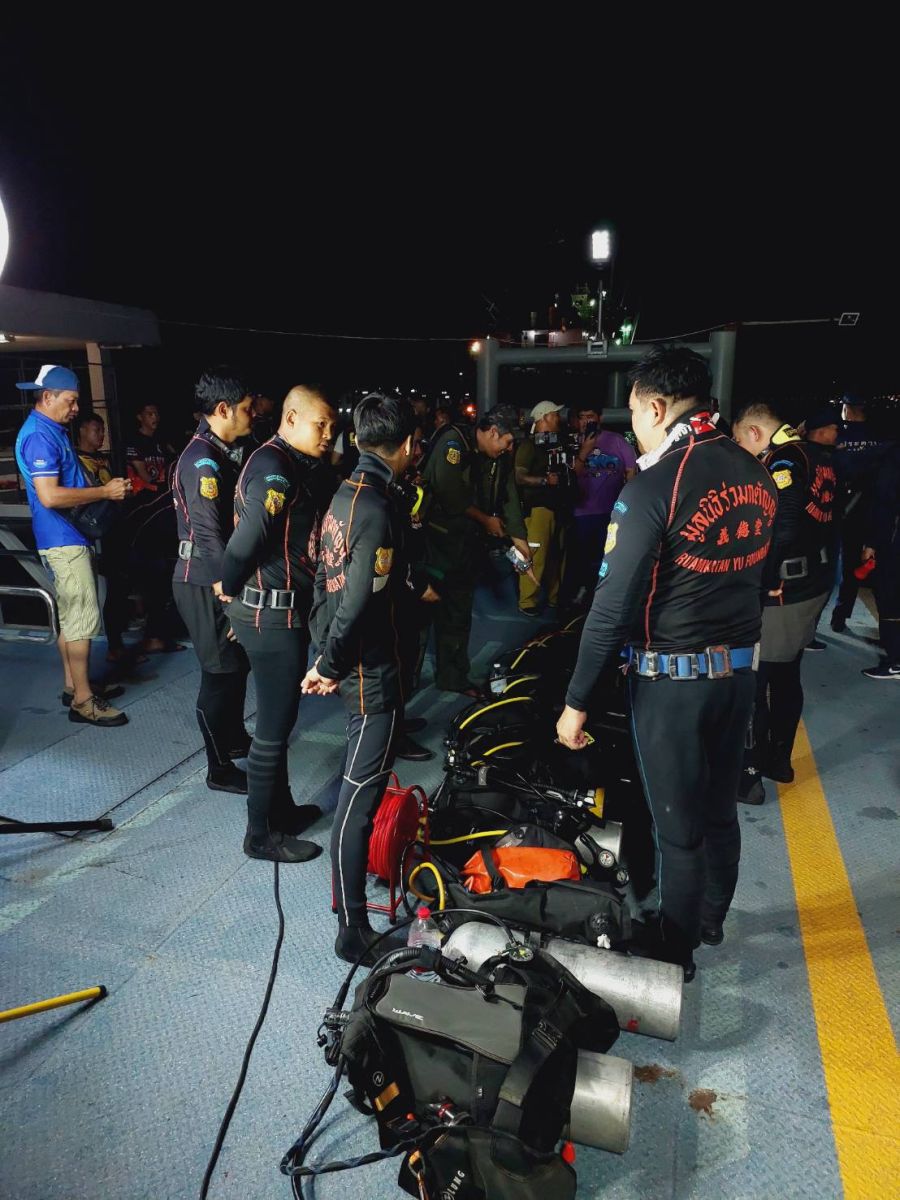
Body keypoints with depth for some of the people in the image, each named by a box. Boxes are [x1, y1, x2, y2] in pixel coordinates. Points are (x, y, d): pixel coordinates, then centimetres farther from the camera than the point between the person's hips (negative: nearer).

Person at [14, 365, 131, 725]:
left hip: (70, 537, 10)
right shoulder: (39, 436, -17)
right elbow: (50, 496, -27)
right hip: (64, 540, -10)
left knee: (70, 617, 16)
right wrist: (105, 491, -20)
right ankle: (83, 700, 0)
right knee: (82, 619, -7)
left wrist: (104, 488, 9)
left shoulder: (53, 431, 15)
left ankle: (73, 684, 27)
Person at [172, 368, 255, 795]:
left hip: (223, 579, 9)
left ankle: (234, 737, 38)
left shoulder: (222, 453, 10)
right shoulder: (203, 460, -19)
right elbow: (209, 536, -24)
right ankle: (219, 769, 13)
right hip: (206, 584, -9)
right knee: (221, 672, 0)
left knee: (238, 662, 19)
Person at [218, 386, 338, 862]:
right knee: (273, 727, 1)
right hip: (272, 613, -10)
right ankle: (261, 835, 16)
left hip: (282, 608, 10)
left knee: (278, 717, 21)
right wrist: (229, 587, -13)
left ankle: (281, 807, 37)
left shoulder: (299, 466, 12)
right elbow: (247, 538, -29)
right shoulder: (276, 469, -20)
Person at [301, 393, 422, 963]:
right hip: (373, 670, -10)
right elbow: (359, 604, -26)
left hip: (352, 663, 10)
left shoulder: (346, 494, 7)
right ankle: (353, 930, 11)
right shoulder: (379, 509, -22)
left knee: (365, 781, 24)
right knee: (362, 794, -1)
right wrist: (329, 668, -14)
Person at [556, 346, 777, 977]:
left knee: (679, 825, 9)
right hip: (741, 667, 7)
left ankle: (674, 953, 29)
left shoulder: (652, 485, -19)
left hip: (672, 678, -7)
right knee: (721, 809, 22)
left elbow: (612, 606, -19)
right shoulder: (757, 474, 2)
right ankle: (711, 920, 44)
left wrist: (576, 701, -12)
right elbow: (758, 573, 11)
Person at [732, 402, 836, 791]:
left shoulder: (782, 462, -17)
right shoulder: (818, 456, 11)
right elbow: (822, 520, 14)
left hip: (780, 594, -10)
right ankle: (779, 759, 31)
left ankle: (749, 773, 7)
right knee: (786, 676, 19)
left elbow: (779, 531, -25)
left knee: (753, 682, -1)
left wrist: (758, 584, -17)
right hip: (814, 584, 10)